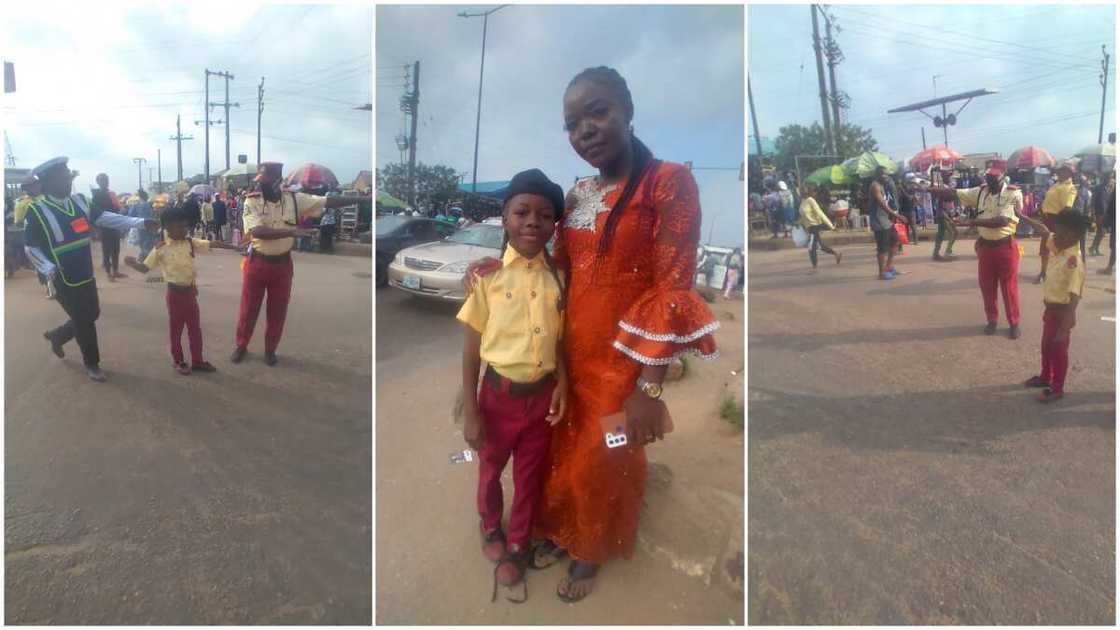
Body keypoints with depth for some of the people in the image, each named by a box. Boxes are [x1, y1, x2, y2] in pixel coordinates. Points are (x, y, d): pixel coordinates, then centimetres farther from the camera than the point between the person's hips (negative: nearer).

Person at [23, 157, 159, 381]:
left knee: (92, 315, 20)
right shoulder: (36, 210, -16)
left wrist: (140, 222, -7)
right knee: (84, 322, 5)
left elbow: (103, 218, 2)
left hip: (86, 276, 6)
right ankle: (91, 364, 26)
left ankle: (56, 336, 46)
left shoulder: (79, 201, 0)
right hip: (64, 280, -6)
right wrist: (49, 269, -27)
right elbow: (31, 247, -11)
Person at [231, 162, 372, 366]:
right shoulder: (251, 201, -13)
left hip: (282, 264, 2)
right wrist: (289, 231, -37)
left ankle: (270, 349, 30)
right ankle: (241, 346, 32)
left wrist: (363, 198, -13)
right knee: (248, 309, 12)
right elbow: (258, 231, -27)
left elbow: (328, 201, -9)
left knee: (277, 311, 12)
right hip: (257, 263, -1)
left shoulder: (294, 199, -7)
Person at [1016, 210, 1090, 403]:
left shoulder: (1074, 262, -30)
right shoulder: (1058, 247, -7)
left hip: (1062, 312, -8)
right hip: (1050, 308, 8)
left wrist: (1064, 330, -30)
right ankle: (1045, 377, 43)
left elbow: (1073, 299, -30)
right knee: (1046, 346, 24)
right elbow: (1044, 230, 16)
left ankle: (1057, 388, 24)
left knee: (1058, 350, 8)